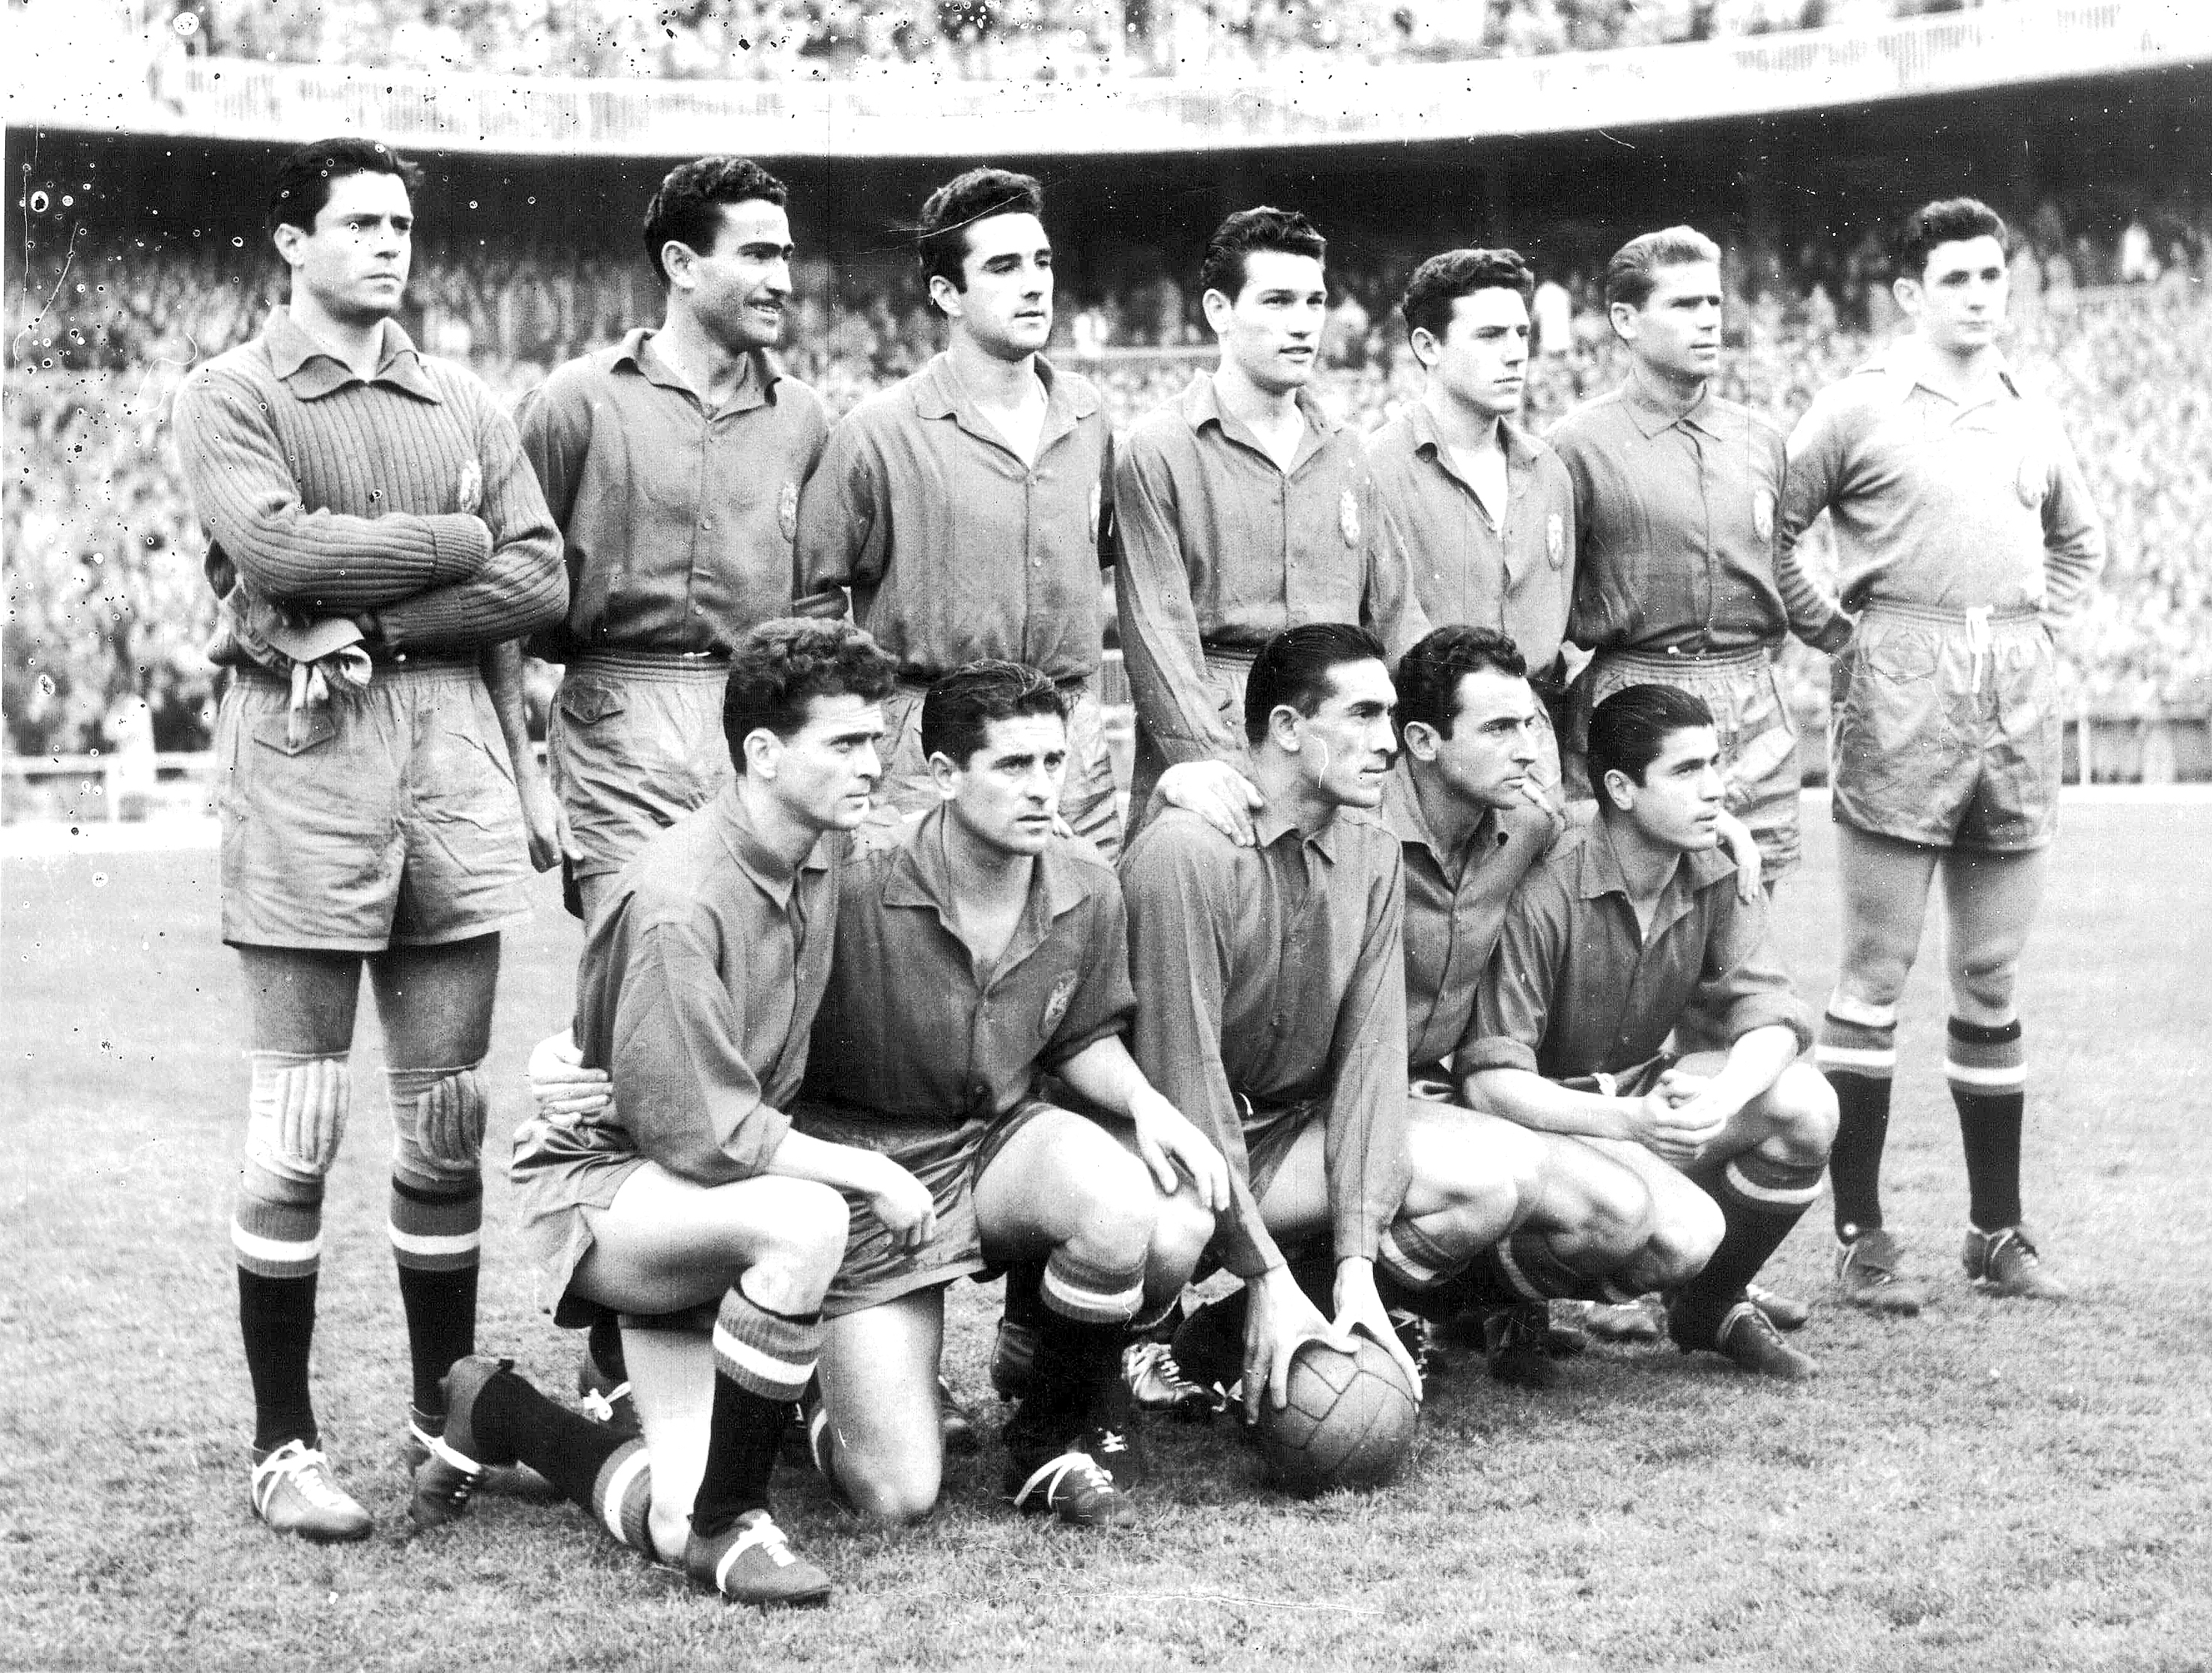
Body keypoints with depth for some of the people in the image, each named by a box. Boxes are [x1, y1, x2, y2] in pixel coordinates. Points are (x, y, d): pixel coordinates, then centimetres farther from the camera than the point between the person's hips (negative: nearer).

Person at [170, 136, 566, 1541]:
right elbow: (275, 546, -13)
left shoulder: (465, 407, 17)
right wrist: (459, 540, -5)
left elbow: (542, 583, 4)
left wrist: (370, 622, -8)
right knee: (301, 1121, -3)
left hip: (452, 735, 4)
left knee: (449, 1112, 6)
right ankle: (285, 1442, 3)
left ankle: (450, 1410, 16)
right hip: (305, 749, -4)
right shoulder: (234, 396, 5)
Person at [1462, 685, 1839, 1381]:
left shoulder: (1717, 875, -4)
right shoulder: (1543, 893, -24)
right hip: (1550, 1113, -6)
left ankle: (1709, 1309, 5)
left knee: (1806, 1106, -19)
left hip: (1651, 1088, 6)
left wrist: (1720, 1098, -35)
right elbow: (1489, 1082, -25)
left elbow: (1771, 1020, -12)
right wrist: (1628, 1122, -40)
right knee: (1686, 1232, -30)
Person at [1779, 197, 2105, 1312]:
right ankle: (1860, 1235, -2)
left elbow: (2080, 541, 32)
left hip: (2019, 697, 5)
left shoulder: (2031, 420, 16)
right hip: (1903, 695, -5)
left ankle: (1998, 1231, 14)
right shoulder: (1860, 408, 1)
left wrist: (2037, 629, 18)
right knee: (1875, 974, -5)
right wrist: (1828, 637, -2)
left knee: (1992, 979, 8)